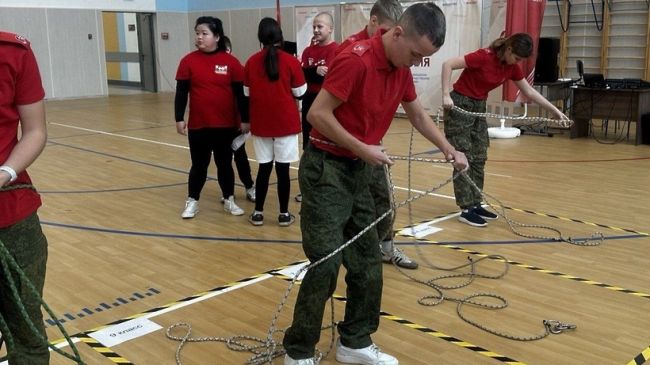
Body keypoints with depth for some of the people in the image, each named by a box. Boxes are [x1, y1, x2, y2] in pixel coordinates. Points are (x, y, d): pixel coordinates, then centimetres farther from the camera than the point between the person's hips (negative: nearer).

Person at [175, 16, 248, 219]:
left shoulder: (231, 62, -5)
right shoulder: (189, 61, -3)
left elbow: (240, 93, 0)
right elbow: (181, 92, 0)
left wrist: (245, 119, 1)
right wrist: (179, 119, -3)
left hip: (226, 125, 0)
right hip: (198, 125, 0)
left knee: (225, 163, 12)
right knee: (199, 164, 10)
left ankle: (229, 200, 27)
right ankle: (192, 201, 25)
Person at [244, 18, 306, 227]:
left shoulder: (251, 62, -1)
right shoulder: (290, 61, -8)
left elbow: (247, 92, 7)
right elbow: (300, 91, -2)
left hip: (260, 123, 3)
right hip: (286, 122, -2)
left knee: (264, 168, 11)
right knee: (283, 169, 3)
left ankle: (258, 213, 16)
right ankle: (284, 214, 11)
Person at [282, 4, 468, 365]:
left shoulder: (401, 68, 6)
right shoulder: (356, 59, -21)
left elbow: (418, 114, 20)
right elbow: (317, 114, -21)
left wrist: (449, 149, 11)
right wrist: (362, 149, -20)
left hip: (358, 170, 9)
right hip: (326, 168, -8)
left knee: (367, 262, 10)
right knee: (326, 263, -8)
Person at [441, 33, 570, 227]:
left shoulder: (512, 67, 0)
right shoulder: (484, 56, -23)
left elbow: (529, 91, 10)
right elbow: (448, 64, -26)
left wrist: (555, 111, 10)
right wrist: (446, 95, -33)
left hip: (479, 107, 8)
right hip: (460, 105, -8)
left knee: (479, 158, 8)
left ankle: (475, 204, 15)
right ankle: (466, 209, -5)